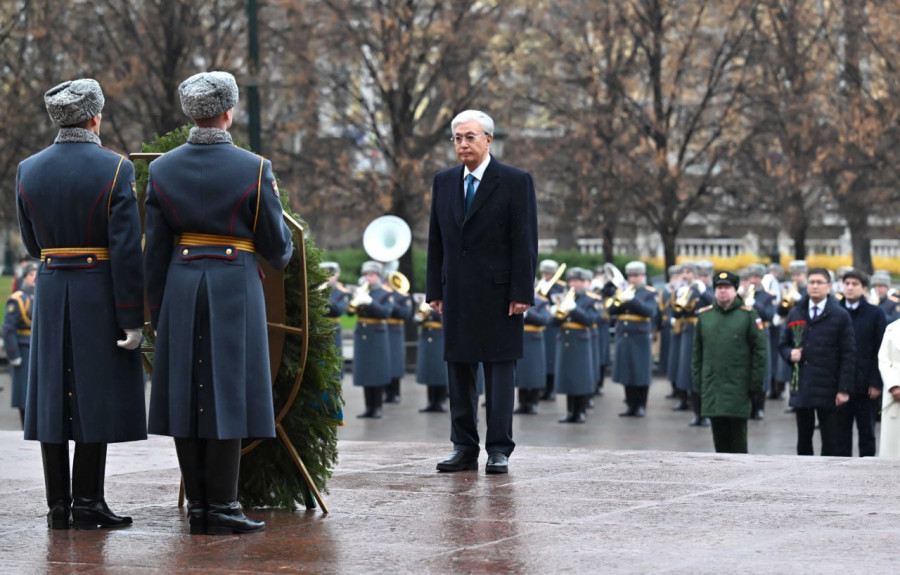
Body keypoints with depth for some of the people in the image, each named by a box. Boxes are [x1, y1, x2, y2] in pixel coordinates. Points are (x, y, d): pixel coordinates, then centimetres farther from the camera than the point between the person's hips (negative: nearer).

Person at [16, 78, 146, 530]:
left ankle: (58, 505, 8)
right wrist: (132, 319, -11)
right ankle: (87, 501, 0)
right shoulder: (115, 169, -10)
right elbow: (126, 251, -14)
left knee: (53, 395, 7)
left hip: (49, 293, 4)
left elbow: (32, 245, 12)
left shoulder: (28, 171, 4)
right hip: (100, 295, -4)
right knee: (96, 395, 1)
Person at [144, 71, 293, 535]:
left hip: (181, 287, 3)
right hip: (235, 287, -3)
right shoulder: (254, 169, -7)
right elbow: (276, 244, -2)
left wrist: (156, 311, 11)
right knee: (227, 393, -2)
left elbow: (154, 249, 4)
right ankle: (221, 507, -2)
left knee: (186, 393, 7)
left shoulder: (162, 170, 2)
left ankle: (197, 505, 10)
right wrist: (281, 258, 22)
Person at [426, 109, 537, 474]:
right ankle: (465, 448, 12)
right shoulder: (444, 182, 12)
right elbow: (436, 240, 13)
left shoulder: (516, 182, -3)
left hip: (498, 293, -5)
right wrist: (435, 290, 7)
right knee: (459, 370, 6)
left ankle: (499, 450, 2)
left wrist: (521, 293, -12)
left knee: (500, 370, -1)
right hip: (457, 294, 5)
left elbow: (525, 241, -6)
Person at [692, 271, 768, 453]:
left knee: (738, 437, -1)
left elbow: (760, 350, -2)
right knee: (720, 437, 7)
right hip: (712, 389, 3)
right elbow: (697, 352, 14)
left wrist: (755, 384, -6)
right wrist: (698, 382, 8)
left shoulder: (748, 315, -1)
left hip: (738, 389, -3)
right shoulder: (704, 316, 10)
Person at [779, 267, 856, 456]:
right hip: (801, 388, 4)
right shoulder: (795, 313, 11)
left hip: (827, 390, -4)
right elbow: (783, 344, 18)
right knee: (804, 440, 8)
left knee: (830, 442, 0)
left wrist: (844, 389, -10)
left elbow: (848, 355, -4)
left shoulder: (840, 316, -1)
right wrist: (790, 354, -7)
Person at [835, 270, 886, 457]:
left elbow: (881, 351, -1)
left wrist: (877, 383, -9)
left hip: (865, 385, -1)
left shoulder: (875, 314, 1)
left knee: (866, 432, 7)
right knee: (841, 432, 5)